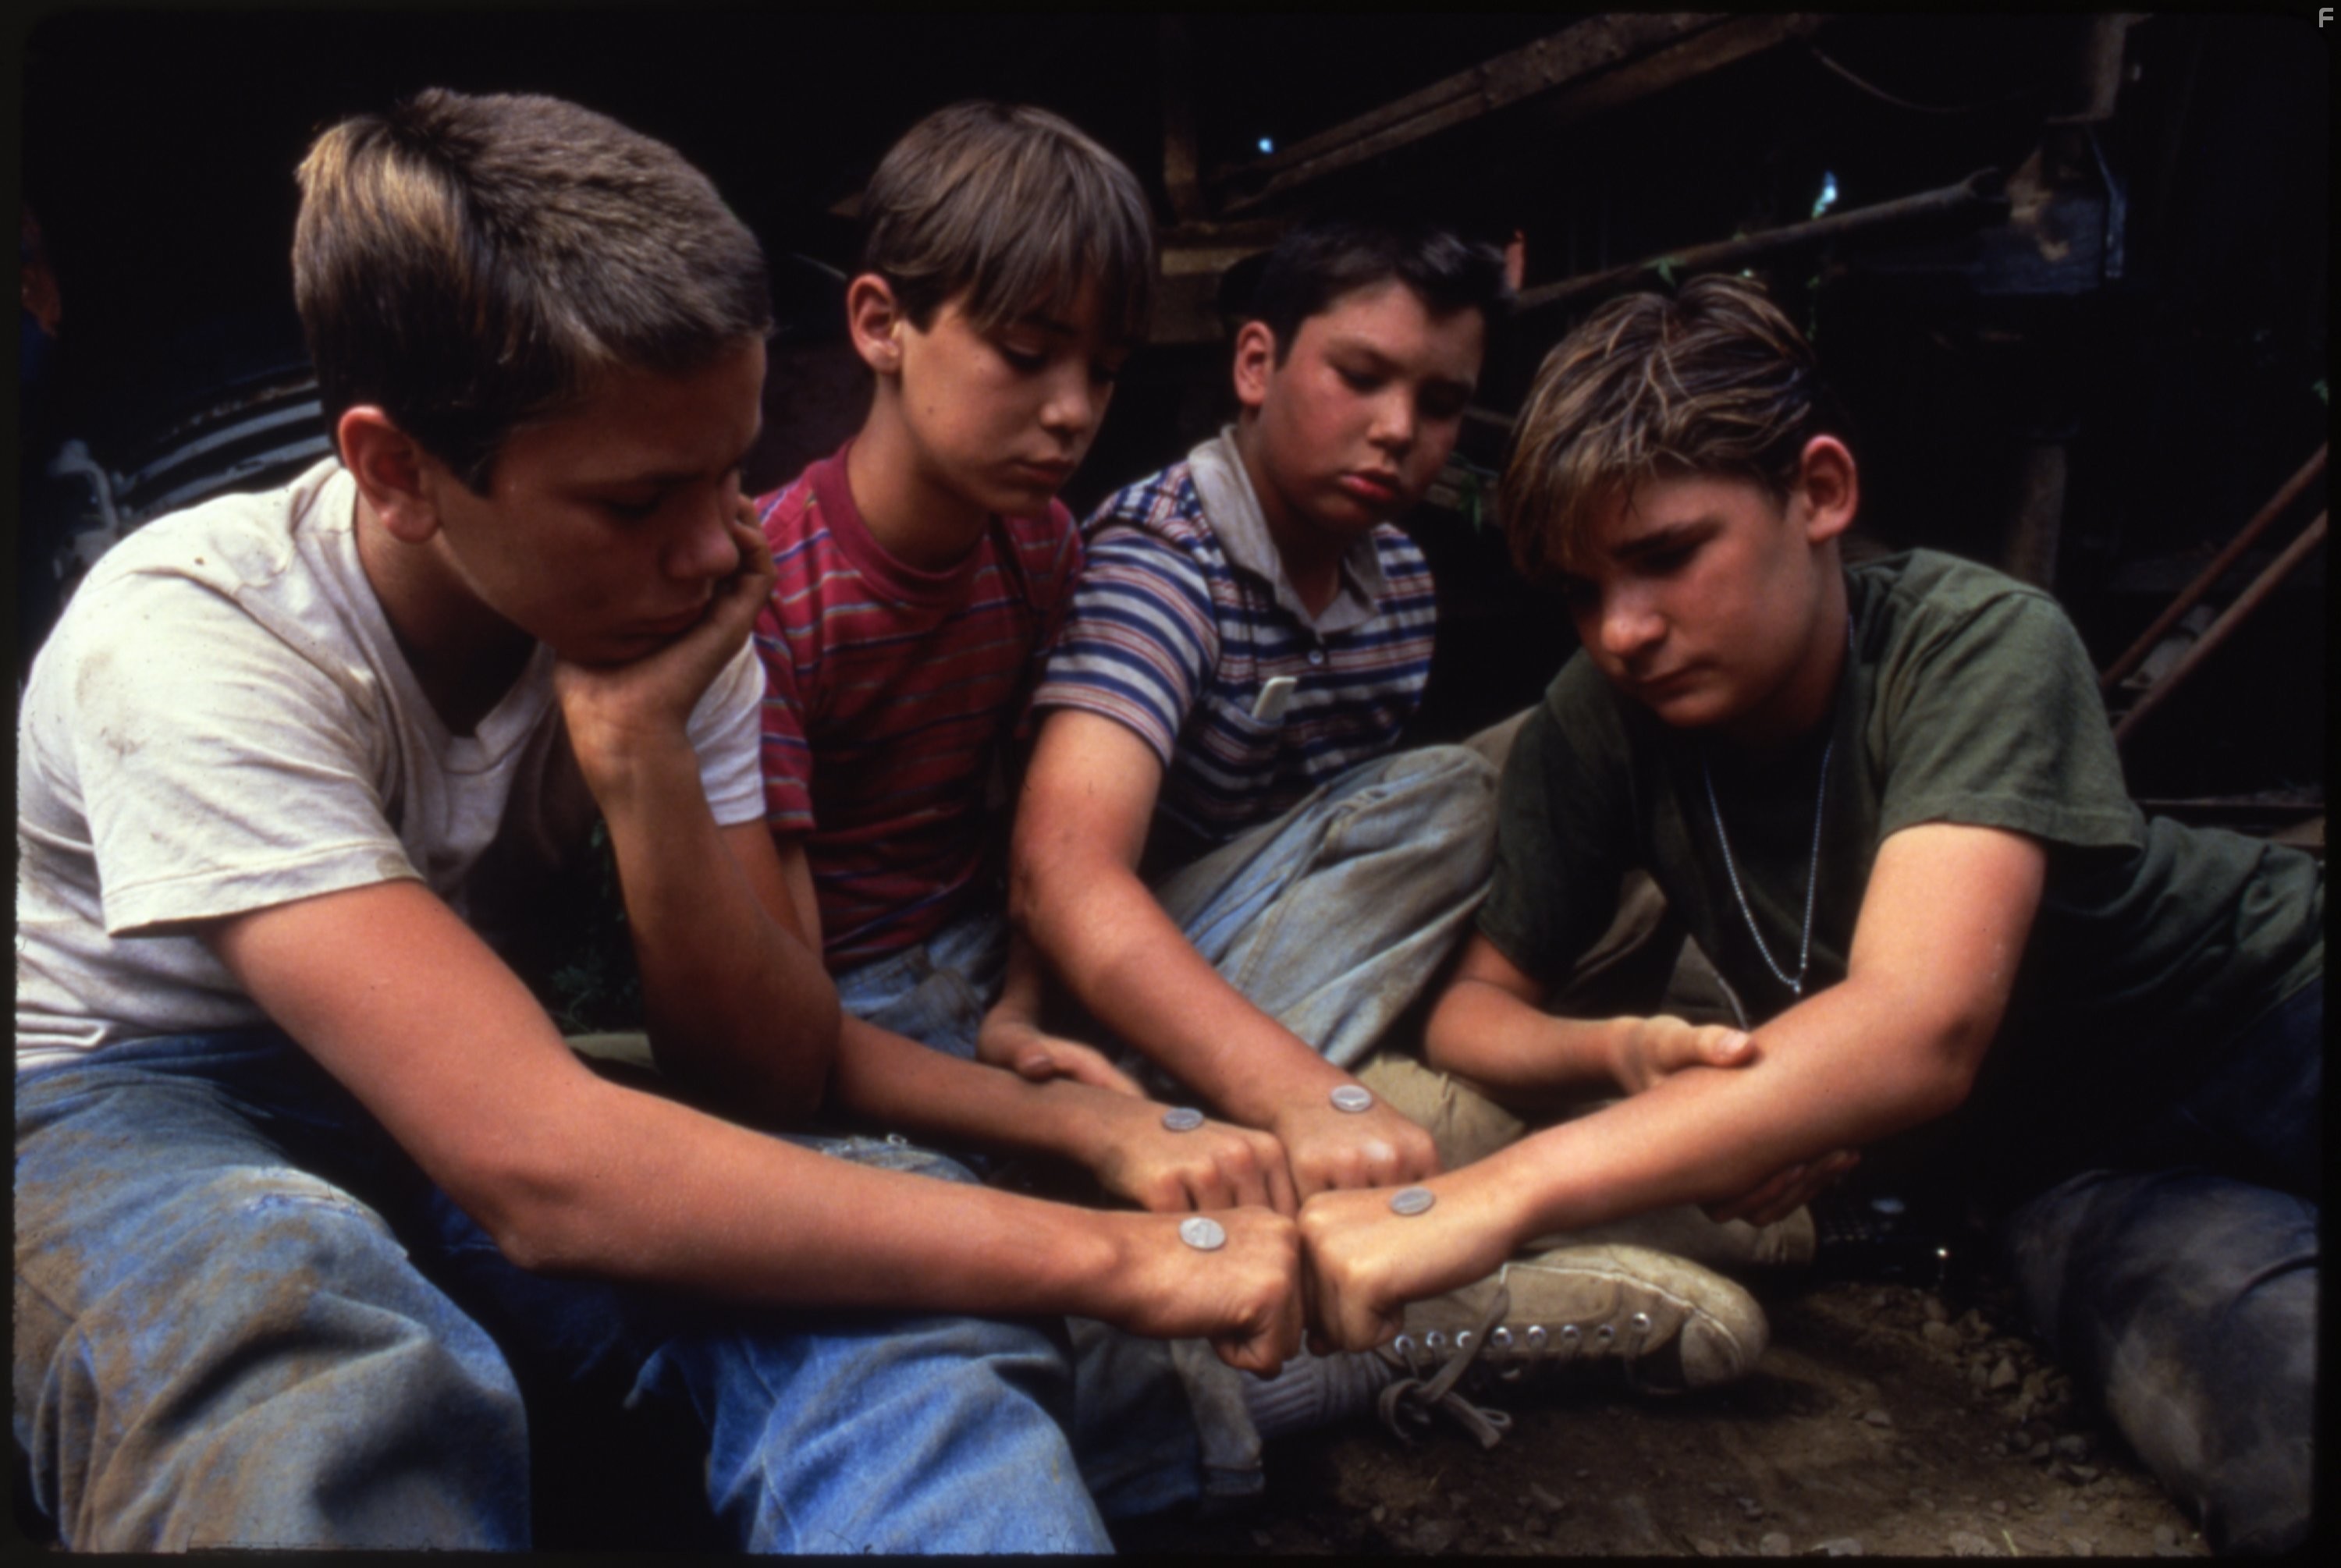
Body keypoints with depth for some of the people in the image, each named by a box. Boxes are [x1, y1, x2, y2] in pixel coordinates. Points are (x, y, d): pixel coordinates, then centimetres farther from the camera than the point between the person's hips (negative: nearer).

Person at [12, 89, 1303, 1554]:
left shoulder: (676, 612, -14)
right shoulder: (191, 641, -29)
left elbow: (776, 1089, -15)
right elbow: (541, 1172, -39)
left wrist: (637, 755, -31)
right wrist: (1104, 1253, -40)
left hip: (459, 1098, 4)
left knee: (887, 1255, -27)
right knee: (335, 1383, -41)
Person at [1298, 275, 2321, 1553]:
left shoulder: (1981, 647, -24)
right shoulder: (1599, 726, -13)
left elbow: (1919, 1029, -40)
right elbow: (1478, 1006, -3)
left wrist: (1493, 1196, -49)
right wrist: (1624, 1051, -27)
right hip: (2059, 1172, 1)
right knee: (2289, 1451, -31)